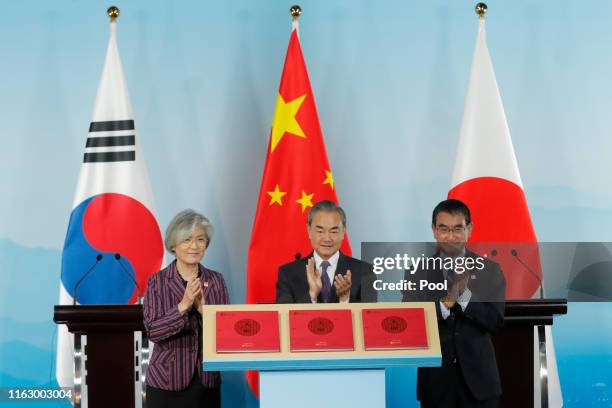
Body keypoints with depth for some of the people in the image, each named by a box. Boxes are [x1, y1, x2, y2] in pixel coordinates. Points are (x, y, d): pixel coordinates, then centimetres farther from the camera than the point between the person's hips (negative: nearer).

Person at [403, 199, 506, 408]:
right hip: (435, 380, 0)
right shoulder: (417, 272, -1)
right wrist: (445, 302, -22)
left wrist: (464, 294, -20)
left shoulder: (489, 270, -1)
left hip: (478, 378, 0)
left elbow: (495, 321, -8)